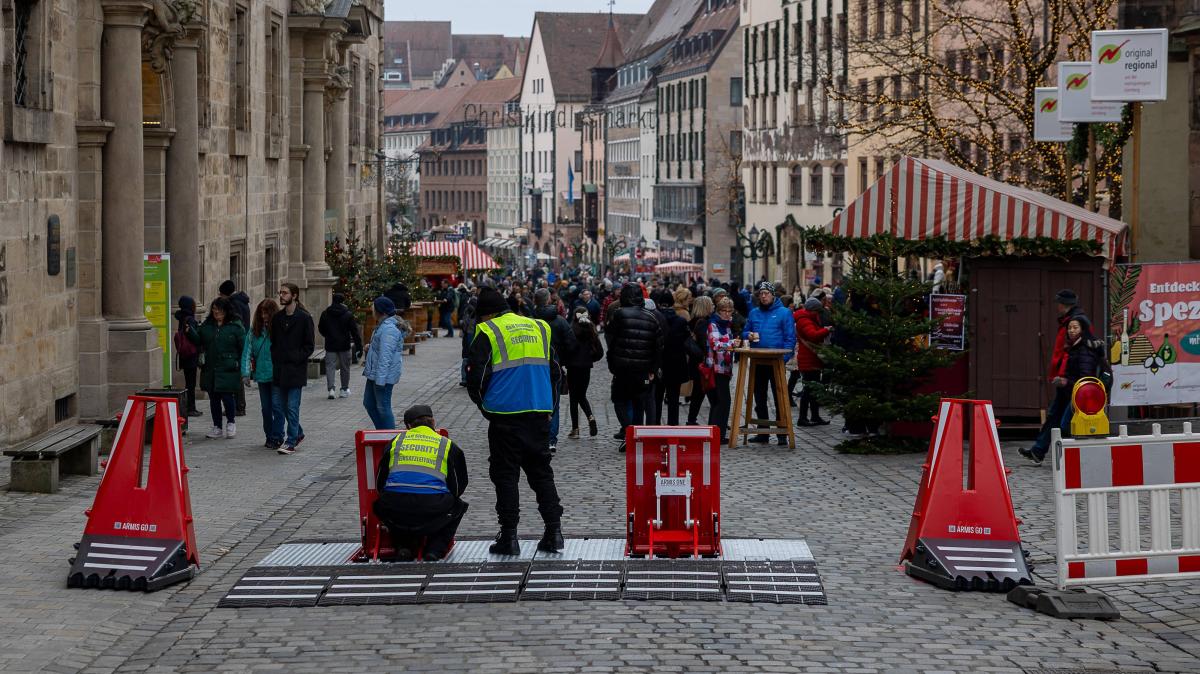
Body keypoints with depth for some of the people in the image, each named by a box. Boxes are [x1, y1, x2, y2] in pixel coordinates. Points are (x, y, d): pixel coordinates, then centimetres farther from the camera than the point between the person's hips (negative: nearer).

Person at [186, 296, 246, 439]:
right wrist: (190, 331, -7)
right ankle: (217, 427, 20)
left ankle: (230, 422, 17)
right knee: (214, 398, 10)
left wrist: (243, 367, -9)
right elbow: (198, 340, 12)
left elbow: (243, 347, -5)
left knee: (227, 396, -8)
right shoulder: (207, 325, 11)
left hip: (228, 370, -5)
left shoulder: (235, 326, -4)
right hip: (210, 370, 5)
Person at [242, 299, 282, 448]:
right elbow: (247, 351, 4)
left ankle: (277, 438, 2)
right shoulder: (255, 330, 4)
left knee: (276, 406, -4)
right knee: (266, 408, 12)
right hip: (262, 374, 4)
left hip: (277, 375, -4)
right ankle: (269, 437, 22)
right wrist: (246, 372, -3)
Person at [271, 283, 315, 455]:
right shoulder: (278, 317, 11)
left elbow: (310, 345, -6)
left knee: (292, 407, -4)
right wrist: (274, 359, 4)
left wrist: (296, 359, -14)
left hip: (295, 370, -6)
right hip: (279, 370, 6)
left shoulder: (304, 318, -6)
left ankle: (291, 442, 3)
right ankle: (298, 433, 25)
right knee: (277, 405, 8)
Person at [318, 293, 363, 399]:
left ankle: (331, 388, -15)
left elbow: (321, 329, 12)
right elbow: (355, 331, -7)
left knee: (330, 367, 1)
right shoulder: (348, 314, -6)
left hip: (330, 345, 1)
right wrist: (359, 345, -4)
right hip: (345, 345, -1)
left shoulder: (325, 314, 1)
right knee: (345, 368, 11)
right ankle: (345, 389, 18)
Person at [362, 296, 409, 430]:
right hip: (375, 374, 11)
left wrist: (380, 379, -27)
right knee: (369, 403, 18)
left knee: (383, 407, -4)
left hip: (384, 375, -11)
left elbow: (385, 356, -26)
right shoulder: (384, 325, 13)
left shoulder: (388, 329, -22)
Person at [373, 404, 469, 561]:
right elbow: (458, 486, 22)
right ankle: (434, 551, 10)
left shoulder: (396, 441, 22)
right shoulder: (448, 445, 18)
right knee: (458, 507, 31)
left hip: (395, 509, 2)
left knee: (379, 506, 37)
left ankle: (403, 547, 15)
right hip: (433, 509, -2)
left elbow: (380, 482, 25)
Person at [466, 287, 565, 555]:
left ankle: (509, 536, 4)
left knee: (505, 474, 4)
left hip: (505, 415, -4)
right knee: (541, 472, 13)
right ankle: (553, 532, 8)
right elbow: (555, 370, 17)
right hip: (539, 413, 5)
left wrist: (484, 405, 9)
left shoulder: (487, 333, -3)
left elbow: (476, 376, -7)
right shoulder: (539, 328, 13)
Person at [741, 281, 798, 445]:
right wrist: (748, 335, -4)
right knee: (759, 399, 10)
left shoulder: (784, 313, -2)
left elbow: (790, 337, -6)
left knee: (780, 397, -4)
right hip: (757, 362, 5)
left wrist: (785, 358, -16)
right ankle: (762, 432, 18)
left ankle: (782, 434, -1)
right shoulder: (753, 313, 13)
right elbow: (745, 332, 21)